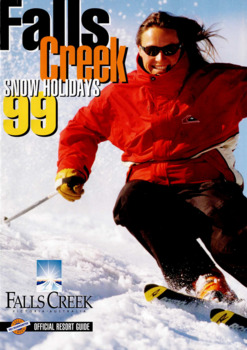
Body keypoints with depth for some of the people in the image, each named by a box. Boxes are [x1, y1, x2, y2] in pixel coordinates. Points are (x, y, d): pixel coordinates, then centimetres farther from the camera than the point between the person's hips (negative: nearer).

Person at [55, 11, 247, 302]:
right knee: (131, 202, -34)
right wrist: (72, 169, 8)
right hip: (149, 185, 2)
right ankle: (200, 279, -33)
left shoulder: (219, 83, 5)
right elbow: (82, 129, 23)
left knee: (221, 215, -36)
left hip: (204, 183, -2)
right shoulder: (120, 94, 11)